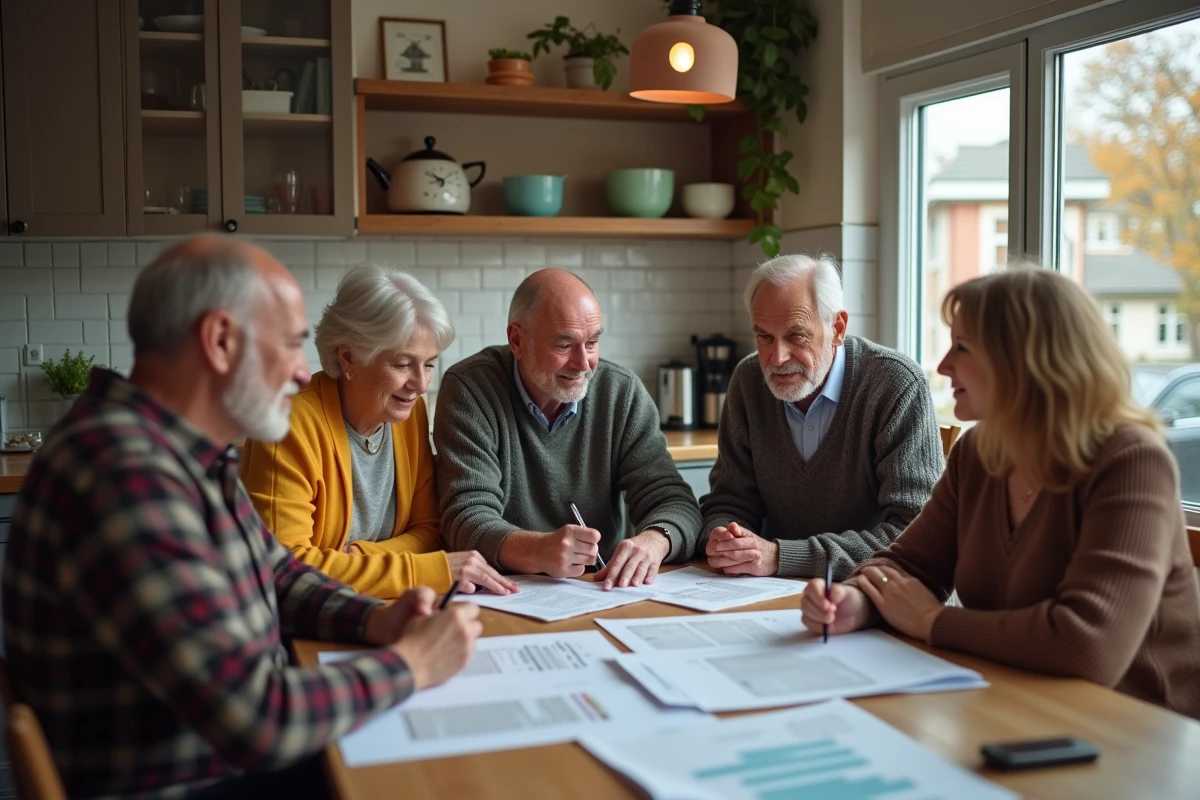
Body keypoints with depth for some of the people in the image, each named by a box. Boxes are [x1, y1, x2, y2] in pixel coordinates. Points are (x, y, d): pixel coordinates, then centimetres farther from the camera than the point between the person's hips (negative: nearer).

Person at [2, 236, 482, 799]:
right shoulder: (124, 478, -29)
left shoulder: (190, 453, 3)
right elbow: (260, 721, -32)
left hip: (238, 753, 8)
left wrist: (372, 621, -1)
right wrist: (408, 665, -16)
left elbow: (276, 574, 17)